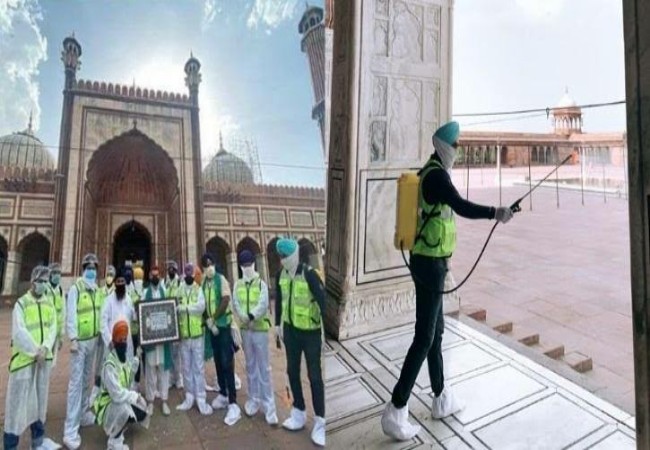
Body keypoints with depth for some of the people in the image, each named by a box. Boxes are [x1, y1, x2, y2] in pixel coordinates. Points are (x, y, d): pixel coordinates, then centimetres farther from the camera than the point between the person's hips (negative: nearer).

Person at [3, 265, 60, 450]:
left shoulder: (49, 303, 8)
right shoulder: (21, 303, -7)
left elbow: (52, 328, 4)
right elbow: (19, 333, -13)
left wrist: (45, 348, -11)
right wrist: (35, 351, -13)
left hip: (44, 358, 5)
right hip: (24, 358, -5)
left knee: (40, 398, 15)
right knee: (18, 400, -1)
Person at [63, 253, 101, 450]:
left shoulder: (96, 290, 9)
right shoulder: (75, 289, -9)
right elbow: (70, 315, -13)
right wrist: (73, 338, -18)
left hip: (93, 340, 6)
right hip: (80, 341, -6)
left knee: (87, 379, 16)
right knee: (76, 382, -6)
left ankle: (84, 414, 30)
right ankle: (70, 430, -2)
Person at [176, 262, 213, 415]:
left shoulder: (199, 289, -2)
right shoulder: (179, 291, 7)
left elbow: (201, 306, -17)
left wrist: (183, 307, -16)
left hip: (197, 333, -3)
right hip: (183, 334, 3)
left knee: (199, 367, 2)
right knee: (186, 367, 12)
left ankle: (201, 399, 9)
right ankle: (189, 397, 23)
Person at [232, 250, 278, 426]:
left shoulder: (261, 283, -4)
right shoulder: (237, 285, 7)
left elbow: (263, 305, -14)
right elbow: (235, 304, -3)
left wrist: (252, 316, -29)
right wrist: (244, 318, -20)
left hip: (260, 329, -4)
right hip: (245, 330, 4)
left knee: (264, 368, -1)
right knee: (250, 366, 14)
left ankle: (269, 405, 5)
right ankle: (254, 399, 28)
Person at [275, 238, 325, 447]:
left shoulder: (309, 274, -20)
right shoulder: (281, 275, -1)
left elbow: (322, 300, -20)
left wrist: (324, 329, -21)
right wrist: (278, 324, 16)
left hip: (310, 331, -6)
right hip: (290, 330, 6)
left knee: (314, 375, 2)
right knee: (292, 371, 15)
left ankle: (320, 421, 14)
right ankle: (299, 413, 33)